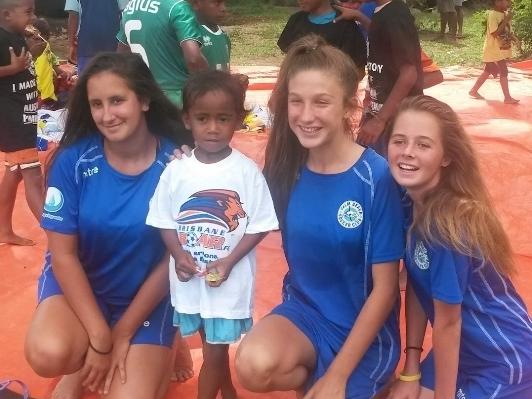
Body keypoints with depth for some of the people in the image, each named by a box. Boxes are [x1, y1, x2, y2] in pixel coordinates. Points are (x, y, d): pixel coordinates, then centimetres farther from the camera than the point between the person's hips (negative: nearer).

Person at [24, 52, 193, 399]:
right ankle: (83, 365, 7)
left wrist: (124, 334, -11)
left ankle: (156, 351, 17)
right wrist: (100, 337, -17)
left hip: (148, 293, 0)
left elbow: (175, 256, -10)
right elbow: (63, 255, -11)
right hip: (78, 281, 1)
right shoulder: (72, 160, -15)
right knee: (48, 354, -30)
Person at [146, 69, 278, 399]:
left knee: (215, 351, 7)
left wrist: (229, 262, -18)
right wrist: (179, 255, -13)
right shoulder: (176, 170, -5)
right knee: (214, 346, 22)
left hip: (230, 280, -3)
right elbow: (164, 221, 3)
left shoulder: (247, 171, -12)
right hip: (188, 279, 3)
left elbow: (259, 225, -9)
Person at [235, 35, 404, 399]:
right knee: (253, 365, -26)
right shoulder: (287, 168, -7)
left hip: (364, 328, -2)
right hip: (304, 309, 3)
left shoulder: (376, 177, -18)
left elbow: (385, 288, -15)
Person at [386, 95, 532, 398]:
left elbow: (447, 322, -21)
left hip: (503, 364, -7)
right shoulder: (409, 202, -7)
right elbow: (415, 287, -1)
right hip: (459, 351, 7)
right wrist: (411, 371, 1)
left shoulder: (448, 223, -30)